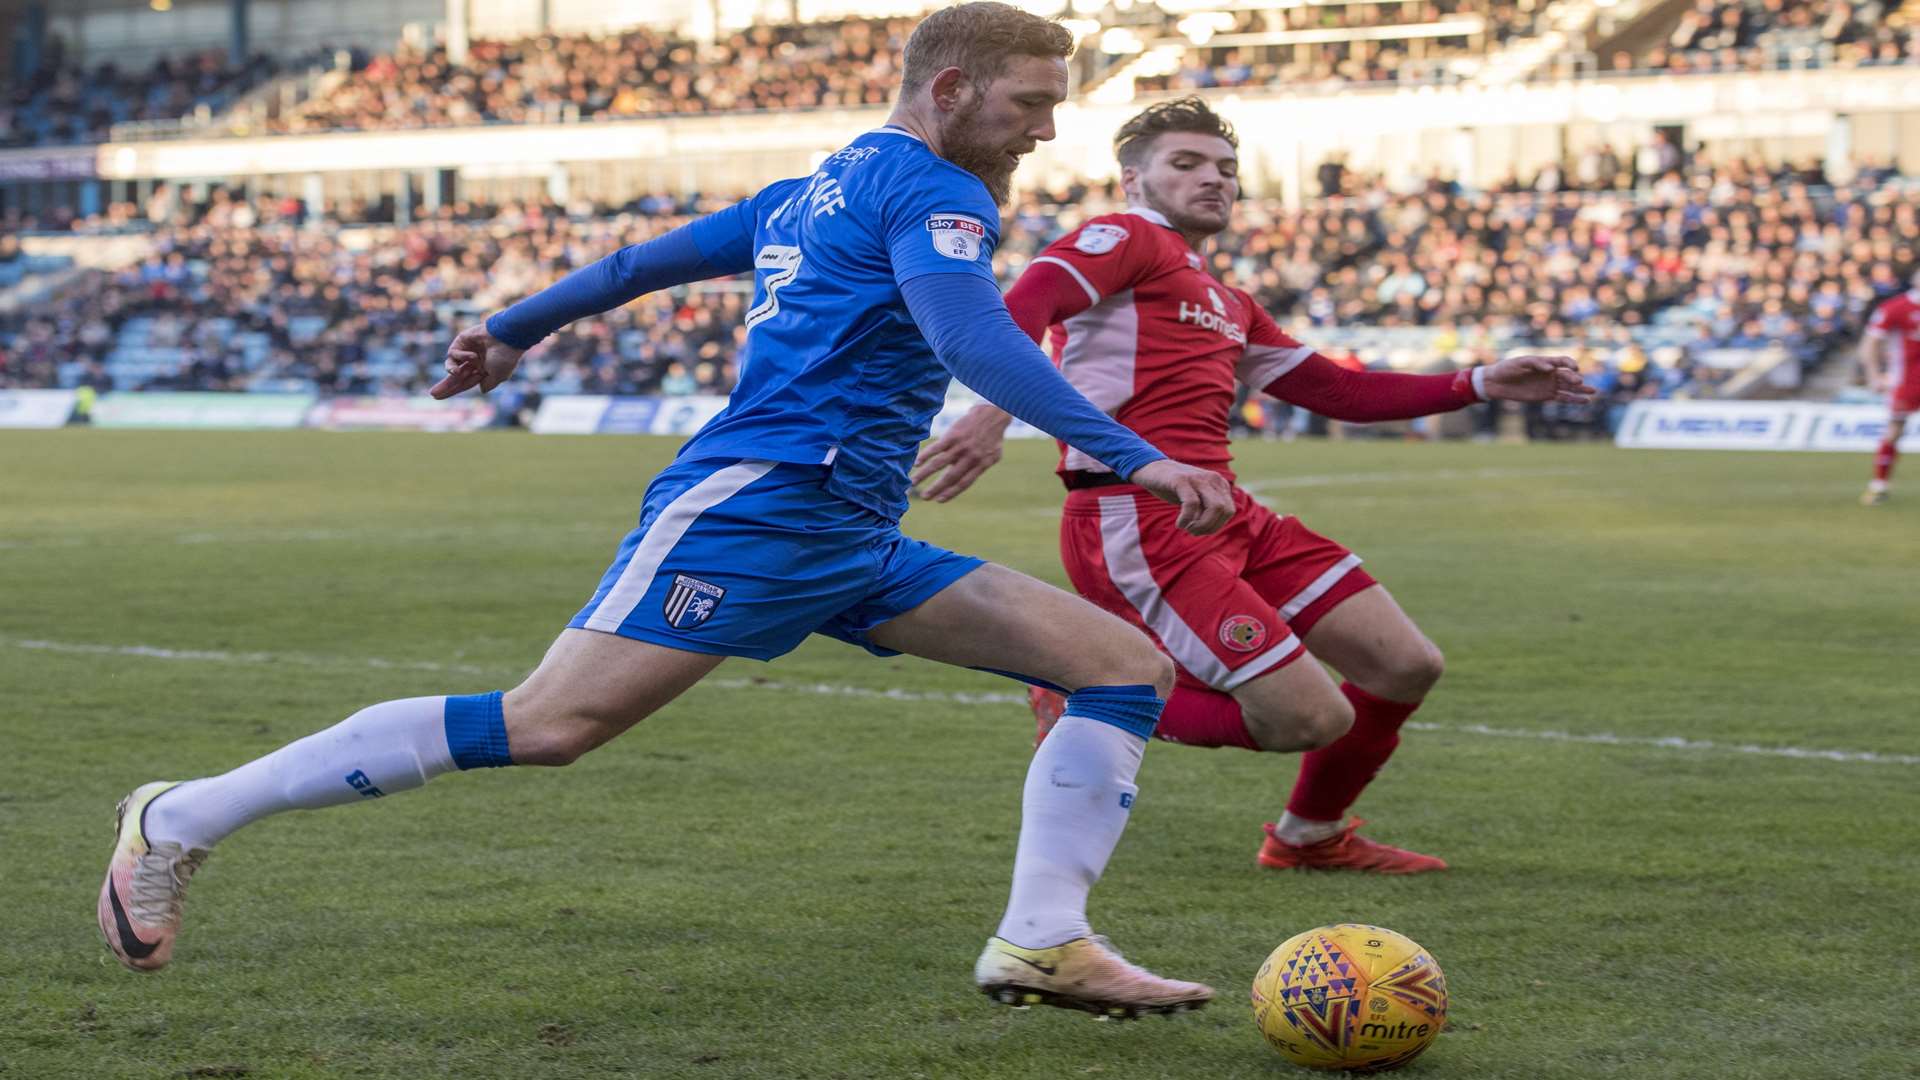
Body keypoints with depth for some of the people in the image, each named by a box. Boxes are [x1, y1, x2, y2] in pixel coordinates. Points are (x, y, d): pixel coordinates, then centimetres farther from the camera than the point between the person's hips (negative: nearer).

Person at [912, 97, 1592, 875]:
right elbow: (1022, 309, -19)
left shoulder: (1227, 306, 27)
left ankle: (1309, 836, 28)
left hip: (1223, 513, 9)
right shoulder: (1129, 240, -1)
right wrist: (996, 410, -39)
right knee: (1312, 718, -17)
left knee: (1408, 668, 6)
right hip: (1135, 520, -9)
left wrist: (1480, 384, 21)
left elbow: (1337, 391, 29)